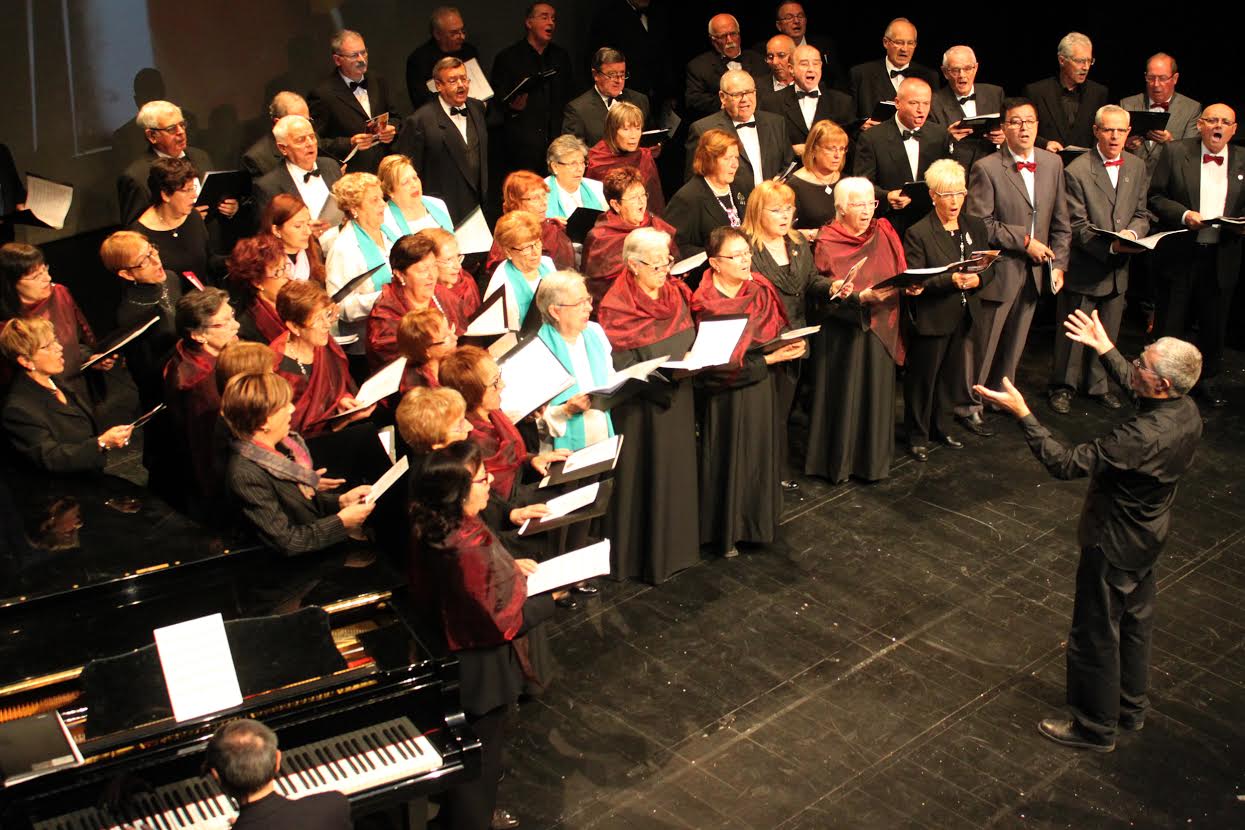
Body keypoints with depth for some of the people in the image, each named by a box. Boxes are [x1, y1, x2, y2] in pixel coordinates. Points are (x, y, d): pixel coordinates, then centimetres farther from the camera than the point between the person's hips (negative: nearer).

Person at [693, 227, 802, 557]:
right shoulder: (705, 305, -18)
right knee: (729, 459, 5)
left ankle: (758, 518, 32)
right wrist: (768, 359, -22)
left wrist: (791, 345, -13)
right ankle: (724, 532, 19)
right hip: (727, 397, -6)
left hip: (762, 391, 6)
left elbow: (779, 329, 10)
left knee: (761, 454, 15)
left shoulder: (760, 290, 1)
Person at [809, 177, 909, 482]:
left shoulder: (883, 232, 6)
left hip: (881, 328, 4)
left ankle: (872, 458, 21)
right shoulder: (827, 243, -8)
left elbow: (901, 274, 8)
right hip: (844, 331, -4)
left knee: (877, 393, 8)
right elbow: (828, 295, -14)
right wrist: (863, 296, -29)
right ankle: (837, 460, 15)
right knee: (843, 394, 2)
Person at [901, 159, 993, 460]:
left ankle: (940, 427, 35)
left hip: (964, 317, 5)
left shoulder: (975, 227, 7)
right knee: (922, 378, 6)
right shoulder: (918, 234, -11)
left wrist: (977, 279, -12)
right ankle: (917, 436, 21)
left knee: (951, 376, 16)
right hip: (931, 319, -5)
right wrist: (950, 280, -27)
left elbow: (989, 267, 10)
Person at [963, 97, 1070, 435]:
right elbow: (980, 224, -16)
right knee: (983, 344, 2)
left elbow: (1060, 221, 11)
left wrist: (1058, 263, 3)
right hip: (998, 270, -6)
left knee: (1014, 343, 17)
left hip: (1035, 269, 6)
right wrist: (1024, 241, -17)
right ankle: (969, 405, 15)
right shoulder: (986, 169, -12)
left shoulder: (1053, 163, 6)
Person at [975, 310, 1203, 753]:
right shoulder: (1186, 411, -11)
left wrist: (1022, 414, -30)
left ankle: (1095, 726, 29)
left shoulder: (1144, 437, -38)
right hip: (1149, 537, 9)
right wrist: (1105, 348, 18)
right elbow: (1132, 385, 12)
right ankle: (1131, 708, 46)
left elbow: (1067, 462, -33)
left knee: (1096, 636, 10)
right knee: (1135, 622, 26)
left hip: (1114, 546, -9)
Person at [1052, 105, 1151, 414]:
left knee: (1107, 334, 16)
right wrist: (1110, 246, -25)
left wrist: (1133, 233, -13)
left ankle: (1098, 385, 32)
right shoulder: (1077, 171, -12)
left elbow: (1141, 213, 10)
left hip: (1118, 269, 5)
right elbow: (1077, 225, -14)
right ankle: (1064, 386, 22)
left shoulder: (1138, 168, 6)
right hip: (1083, 269, -5)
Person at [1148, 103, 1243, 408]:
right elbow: (1156, 197, -4)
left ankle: (1207, 380, 30)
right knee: (1171, 323, 6)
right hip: (1181, 254, -2)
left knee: (1214, 324, 13)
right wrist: (1184, 214, -18)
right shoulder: (1175, 152, -2)